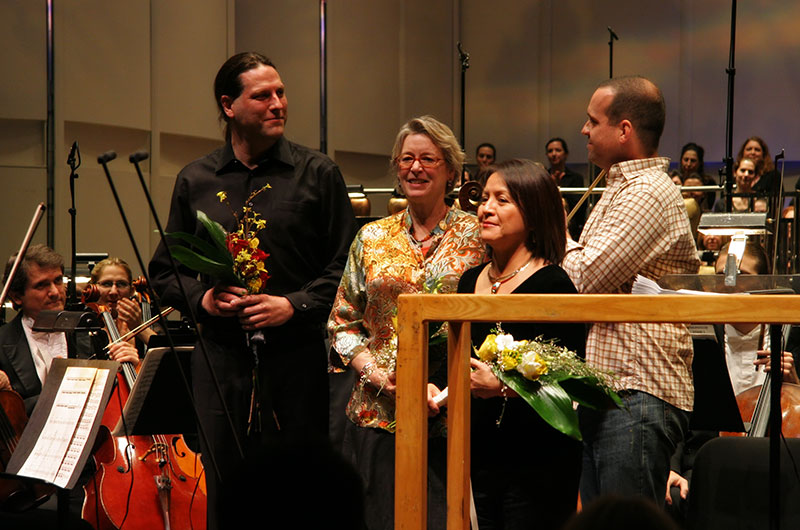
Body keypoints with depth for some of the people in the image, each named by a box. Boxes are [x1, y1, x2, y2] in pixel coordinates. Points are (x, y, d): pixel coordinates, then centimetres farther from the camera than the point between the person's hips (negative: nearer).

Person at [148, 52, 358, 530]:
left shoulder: (317, 174, 3)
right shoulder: (196, 181, 10)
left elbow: (345, 266, 1)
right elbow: (165, 272, 15)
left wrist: (295, 305, -12)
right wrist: (201, 298, -5)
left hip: (296, 356, -2)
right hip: (221, 359, 2)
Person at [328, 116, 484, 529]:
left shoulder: (473, 236, 2)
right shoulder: (372, 238, 11)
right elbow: (342, 322, 13)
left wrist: (442, 388, -14)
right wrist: (371, 370, -5)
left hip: (449, 416, -3)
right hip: (378, 412, 3)